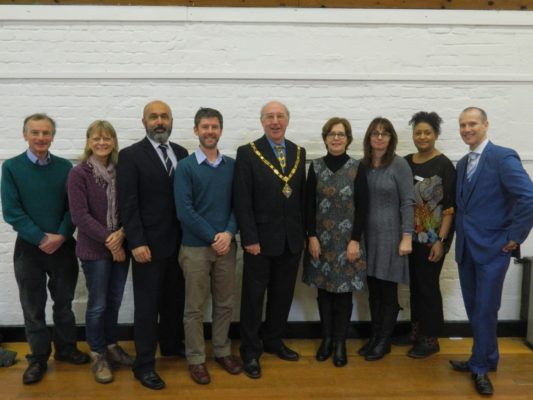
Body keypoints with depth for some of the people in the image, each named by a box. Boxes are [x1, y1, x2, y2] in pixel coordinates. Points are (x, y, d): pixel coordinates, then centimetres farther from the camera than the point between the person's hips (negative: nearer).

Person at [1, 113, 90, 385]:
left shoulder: (65, 167, 0)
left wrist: (61, 236, -14)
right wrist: (42, 238, -15)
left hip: (63, 246, 2)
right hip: (29, 247, -1)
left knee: (64, 302, 14)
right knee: (33, 307, 9)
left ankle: (66, 349, 30)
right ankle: (38, 358, 23)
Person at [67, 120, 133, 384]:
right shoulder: (78, 174, -9)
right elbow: (79, 215, -14)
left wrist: (122, 233, -15)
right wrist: (108, 238, -17)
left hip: (120, 247, 4)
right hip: (94, 249, -4)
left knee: (114, 301, 15)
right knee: (98, 304, 7)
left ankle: (111, 346, 33)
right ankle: (98, 355, 24)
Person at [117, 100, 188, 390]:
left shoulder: (181, 153, 8)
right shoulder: (130, 156, -7)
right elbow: (127, 203, -12)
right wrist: (137, 243, -18)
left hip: (179, 242, 5)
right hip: (149, 244, -5)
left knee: (175, 300, 17)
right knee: (147, 305, 4)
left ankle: (171, 345, 37)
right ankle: (144, 365, 16)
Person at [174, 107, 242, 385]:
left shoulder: (232, 166, 5)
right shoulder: (185, 167, -5)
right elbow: (184, 211, -12)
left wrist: (229, 233, -13)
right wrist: (213, 237, -14)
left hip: (226, 245, 3)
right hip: (195, 247, -3)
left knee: (225, 303, 13)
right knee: (195, 307, 6)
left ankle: (222, 351, 29)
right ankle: (196, 359, 20)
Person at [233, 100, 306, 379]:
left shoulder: (299, 152, 8)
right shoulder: (247, 153, -7)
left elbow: (302, 196, 10)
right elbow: (242, 201, -11)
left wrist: (303, 233, 6)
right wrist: (249, 238, -15)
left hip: (292, 240, 5)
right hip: (261, 239, -4)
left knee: (283, 295, 15)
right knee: (253, 297, 7)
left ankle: (273, 341, 34)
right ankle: (250, 351, 22)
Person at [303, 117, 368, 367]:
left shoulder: (357, 168, -2)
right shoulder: (315, 167, 2)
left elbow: (362, 207, -4)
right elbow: (309, 205, 1)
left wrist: (355, 240, -9)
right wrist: (312, 237, -5)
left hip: (347, 240, -1)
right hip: (320, 239, 2)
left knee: (344, 290, 4)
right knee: (323, 290, 9)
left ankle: (340, 342, 18)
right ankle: (326, 338, 24)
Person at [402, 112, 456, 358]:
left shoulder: (444, 165, -9)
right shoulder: (406, 162, 6)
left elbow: (449, 206, -11)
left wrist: (441, 240, -16)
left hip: (432, 237, -5)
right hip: (411, 235, 5)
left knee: (428, 284, 2)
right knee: (414, 283, 12)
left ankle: (431, 339, 16)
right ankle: (416, 331, 28)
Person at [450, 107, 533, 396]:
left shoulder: (503, 157, -12)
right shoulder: (462, 163, 12)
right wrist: (460, 234, 7)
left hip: (492, 248, -7)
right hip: (466, 248, 7)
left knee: (485, 310, 0)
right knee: (473, 308, 15)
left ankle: (480, 366, 16)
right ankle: (487, 359, 31)